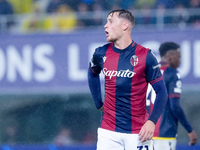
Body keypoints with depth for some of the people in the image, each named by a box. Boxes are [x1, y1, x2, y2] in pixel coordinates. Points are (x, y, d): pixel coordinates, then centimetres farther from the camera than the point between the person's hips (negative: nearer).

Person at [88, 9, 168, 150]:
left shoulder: (145, 56, -7)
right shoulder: (101, 54, 3)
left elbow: (161, 91, -4)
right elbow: (93, 75, 26)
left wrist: (152, 121, -15)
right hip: (108, 131, 3)